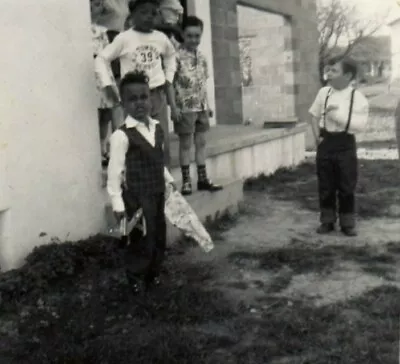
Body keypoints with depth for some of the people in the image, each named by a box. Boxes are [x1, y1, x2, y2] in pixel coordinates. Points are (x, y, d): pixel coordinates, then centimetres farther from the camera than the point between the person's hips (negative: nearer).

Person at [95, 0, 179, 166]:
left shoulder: (161, 38, 3)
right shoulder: (124, 38, -8)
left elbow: (170, 56, 24)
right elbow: (102, 59, -3)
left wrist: (168, 78, 14)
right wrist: (107, 85, -10)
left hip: (157, 94, 3)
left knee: (163, 143, 4)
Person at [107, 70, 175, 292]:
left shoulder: (158, 129, 6)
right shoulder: (121, 135, -17)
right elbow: (114, 172, -18)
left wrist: (169, 180, 12)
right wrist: (117, 204, -19)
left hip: (158, 194, 7)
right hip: (136, 197, -7)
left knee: (159, 239, 16)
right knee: (142, 241, 1)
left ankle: (153, 276, 34)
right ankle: (136, 280, 21)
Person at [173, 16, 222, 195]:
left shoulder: (201, 57, 9)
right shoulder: (177, 56, -11)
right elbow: (170, 83, -13)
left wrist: (207, 104, 14)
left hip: (201, 107, 7)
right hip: (185, 107, -6)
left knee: (201, 142, 10)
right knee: (185, 143, 1)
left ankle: (202, 178, 19)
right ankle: (186, 180, 9)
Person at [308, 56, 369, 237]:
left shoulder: (358, 98, -9)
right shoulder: (323, 92, 1)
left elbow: (359, 126, -16)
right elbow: (315, 115, 13)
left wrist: (337, 114, -21)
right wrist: (316, 135, 1)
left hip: (345, 144, -3)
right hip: (325, 142, 3)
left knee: (347, 186, 5)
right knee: (325, 186, 9)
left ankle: (348, 223, 18)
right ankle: (327, 221, 23)